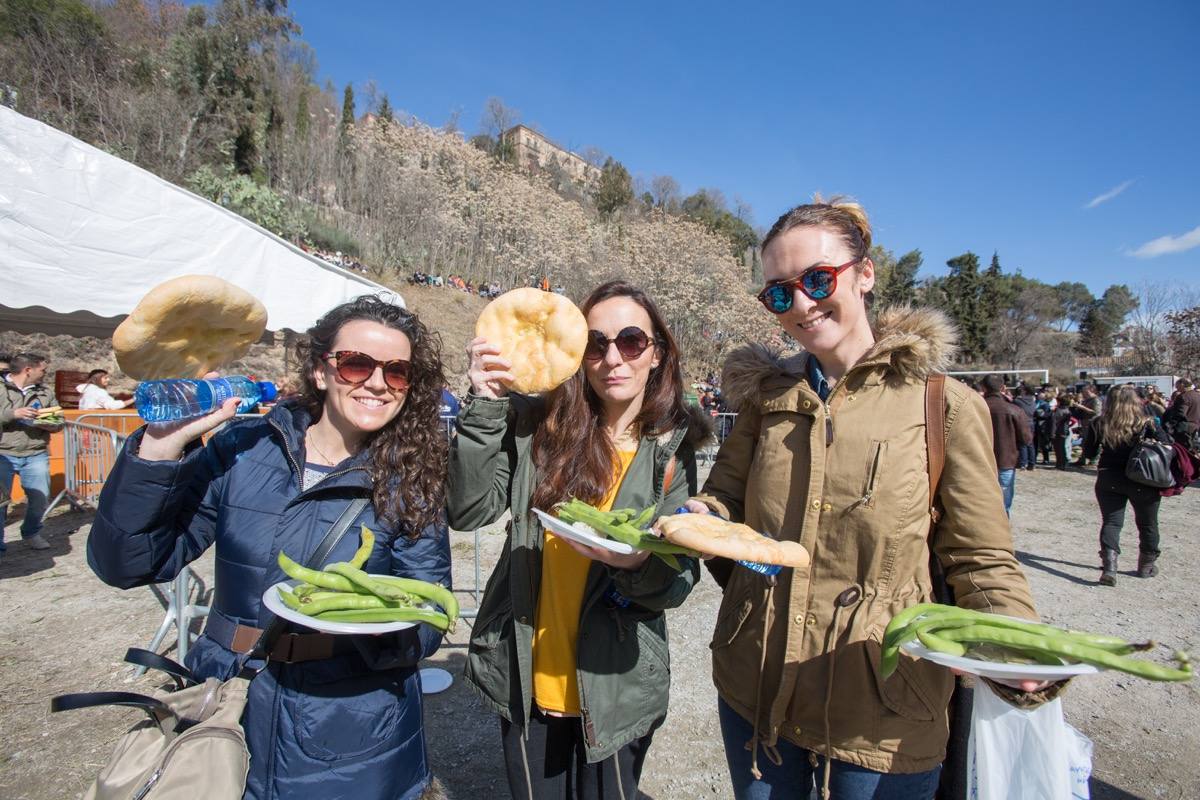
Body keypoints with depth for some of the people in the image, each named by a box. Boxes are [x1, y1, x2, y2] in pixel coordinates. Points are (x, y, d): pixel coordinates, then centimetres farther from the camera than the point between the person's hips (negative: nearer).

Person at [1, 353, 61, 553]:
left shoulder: (45, 393, 11)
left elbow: (59, 421, 12)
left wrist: (48, 425, -9)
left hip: (36, 455, 3)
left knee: (40, 499, 4)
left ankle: (32, 533, 28)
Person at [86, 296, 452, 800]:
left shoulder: (411, 480, -10)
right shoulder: (242, 450, -6)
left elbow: (428, 622, -10)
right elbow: (125, 565, -7)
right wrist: (160, 448, -20)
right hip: (229, 721, 2)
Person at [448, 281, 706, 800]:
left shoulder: (673, 449, -6)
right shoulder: (539, 425, -5)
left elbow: (679, 582, -6)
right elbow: (469, 511, -15)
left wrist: (638, 564, -28)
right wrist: (486, 405, -23)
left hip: (615, 687, -1)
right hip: (525, 679, 1)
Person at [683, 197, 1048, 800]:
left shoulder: (944, 406, -9)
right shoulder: (766, 395, 1)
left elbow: (981, 563, -5)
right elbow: (726, 496, 8)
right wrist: (700, 519, -13)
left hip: (884, 717, -3)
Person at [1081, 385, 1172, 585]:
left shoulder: (1100, 425, -7)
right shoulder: (1148, 424, -10)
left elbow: (1088, 454, 0)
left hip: (1109, 481, 0)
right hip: (1143, 482, 0)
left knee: (1111, 522, 4)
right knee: (1147, 524, 18)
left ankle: (1109, 566, -12)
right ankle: (1146, 565, 33)